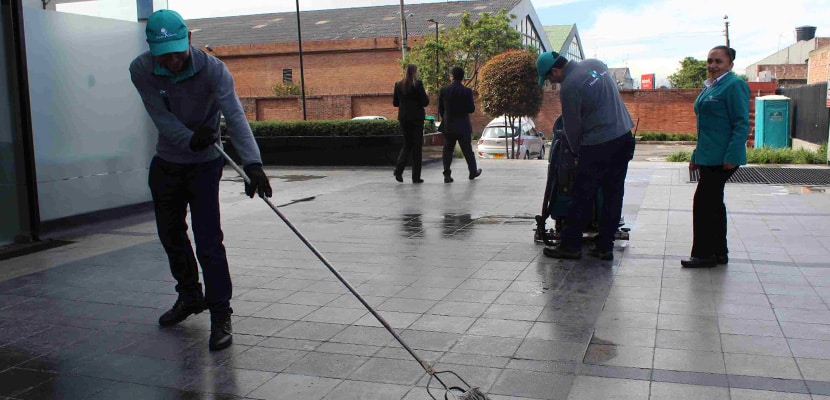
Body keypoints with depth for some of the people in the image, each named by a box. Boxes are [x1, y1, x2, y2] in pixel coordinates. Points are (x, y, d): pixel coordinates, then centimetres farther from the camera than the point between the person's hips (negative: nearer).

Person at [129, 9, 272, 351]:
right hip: (167, 162, 5)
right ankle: (189, 297, 39)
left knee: (208, 242, -12)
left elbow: (235, 115, -35)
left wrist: (252, 162, -48)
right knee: (170, 234, 18)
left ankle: (220, 316, -2)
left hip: (205, 163, -4)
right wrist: (190, 139, -37)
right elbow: (162, 117, -17)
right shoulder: (141, 70, -14)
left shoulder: (212, 69, -24)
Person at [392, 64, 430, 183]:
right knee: (417, 146, 4)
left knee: (407, 144, 15)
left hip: (403, 118, 4)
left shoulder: (398, 84, 3)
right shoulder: (418, 84, -10)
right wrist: (426, 96, 9)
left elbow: (395, 103, 9)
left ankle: (398, 170, -6)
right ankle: (416, 177, 5)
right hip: (416, 118, -4)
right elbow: (424, 102, -11)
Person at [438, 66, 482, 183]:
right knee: (467, 150, 12)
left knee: (448, 150, 6)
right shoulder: (467, 91, -11)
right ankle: (473, 172, 27)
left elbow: (440, 109, 2)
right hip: (463, 126, -1)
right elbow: (471, 109, -10)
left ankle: (447, 175, 0)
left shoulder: (444, 90, -4)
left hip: (448, 126, 1)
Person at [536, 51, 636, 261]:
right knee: (613, 195, 10)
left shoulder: (569, 88, -14)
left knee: (582, 196, 3)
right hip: (625, 136, 8)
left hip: (599, 145, -8)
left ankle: (571, 245, 10)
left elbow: (572, 127, -6)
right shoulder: (595, 64, 9)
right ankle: (605, 247, 17)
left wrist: (577, 151, 11)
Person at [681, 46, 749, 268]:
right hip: (709, 157, 10)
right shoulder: (710, 88, 17)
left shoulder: (734, 85, -11)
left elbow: (742, 124, -17)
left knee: (704, 202, -7)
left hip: (722, 158, -10)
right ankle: (718, 252, 23)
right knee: (713, 204, 14)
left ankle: (704, 254, 1)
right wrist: (697, 156, 21)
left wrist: (731, 156, -24)